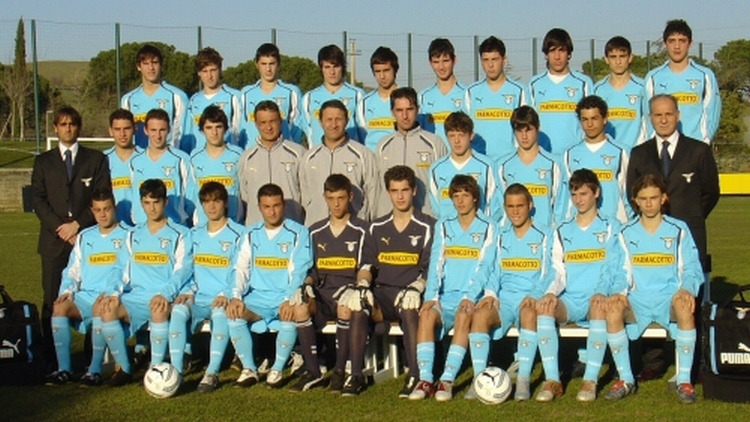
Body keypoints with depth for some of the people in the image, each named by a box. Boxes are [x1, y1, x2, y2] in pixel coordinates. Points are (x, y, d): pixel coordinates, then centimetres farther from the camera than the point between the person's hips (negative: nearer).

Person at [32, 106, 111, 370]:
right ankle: (51, 361, 1)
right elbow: (38, 200, 8)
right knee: (53, 300, -2)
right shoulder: (43, 162, 16)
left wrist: (77, 224, -8)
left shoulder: (96, 160, 12)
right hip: (54, 241, 1)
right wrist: (59, 227, -6)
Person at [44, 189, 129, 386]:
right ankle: (64, 369, -22)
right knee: (60, 307, -25)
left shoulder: (126, 236, 6)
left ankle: (95, 370, -31)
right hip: (86, 295, 4)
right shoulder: (85, 237, 21)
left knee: (100, 308, -37)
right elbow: (73, 270, 18)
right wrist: (67, 290, -1)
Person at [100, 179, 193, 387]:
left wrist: (165, 294, -23)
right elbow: (125, 271, 17)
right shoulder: (134, 236, 21)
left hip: (166, 298, -4)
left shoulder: (180, 235, 6)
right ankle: (123, 369, -12)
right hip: (136, 297, 4)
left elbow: (182, 270, -5)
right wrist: (114, 292, -4)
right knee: (108, 311, -25)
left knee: (159, 310, -39)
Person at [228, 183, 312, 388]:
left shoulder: (298, 233, 1)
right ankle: (249, 369, -10)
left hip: (285, 297, -3)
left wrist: (289, 300, -24)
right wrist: (236, 297, -14)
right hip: (257, 297, 3)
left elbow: (299, 271, -8)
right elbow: (241, 269, 5)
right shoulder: (251, 234, 12)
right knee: (234, 314, -25)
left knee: (290, 316, -35)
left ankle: (277, 369, -13)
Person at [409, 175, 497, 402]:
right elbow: (436, 264, 6)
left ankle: (447, 380, -35)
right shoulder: (444, 226, 17)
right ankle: (425, 379, -30)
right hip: (446, 296, 3)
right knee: (427, 315, -29)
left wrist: (470, 297, -19)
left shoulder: (488, 228, 7)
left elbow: (484, 267, -4)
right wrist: (431, 296, -10)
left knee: (463, 317, -35)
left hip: (473, 296, -3)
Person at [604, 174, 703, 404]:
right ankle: (626, 379, -16)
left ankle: (684, 380, -23)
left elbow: (691, 270, 4)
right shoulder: (627, 234, 13)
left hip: (670, 297, -1)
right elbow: (622, 273, 10)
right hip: (637, 300, 1)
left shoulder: (679, 230, 9)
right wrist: (619, 292, -12)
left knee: (685, 309, -37)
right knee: (612, 310, -32)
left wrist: (686, 289, -18)